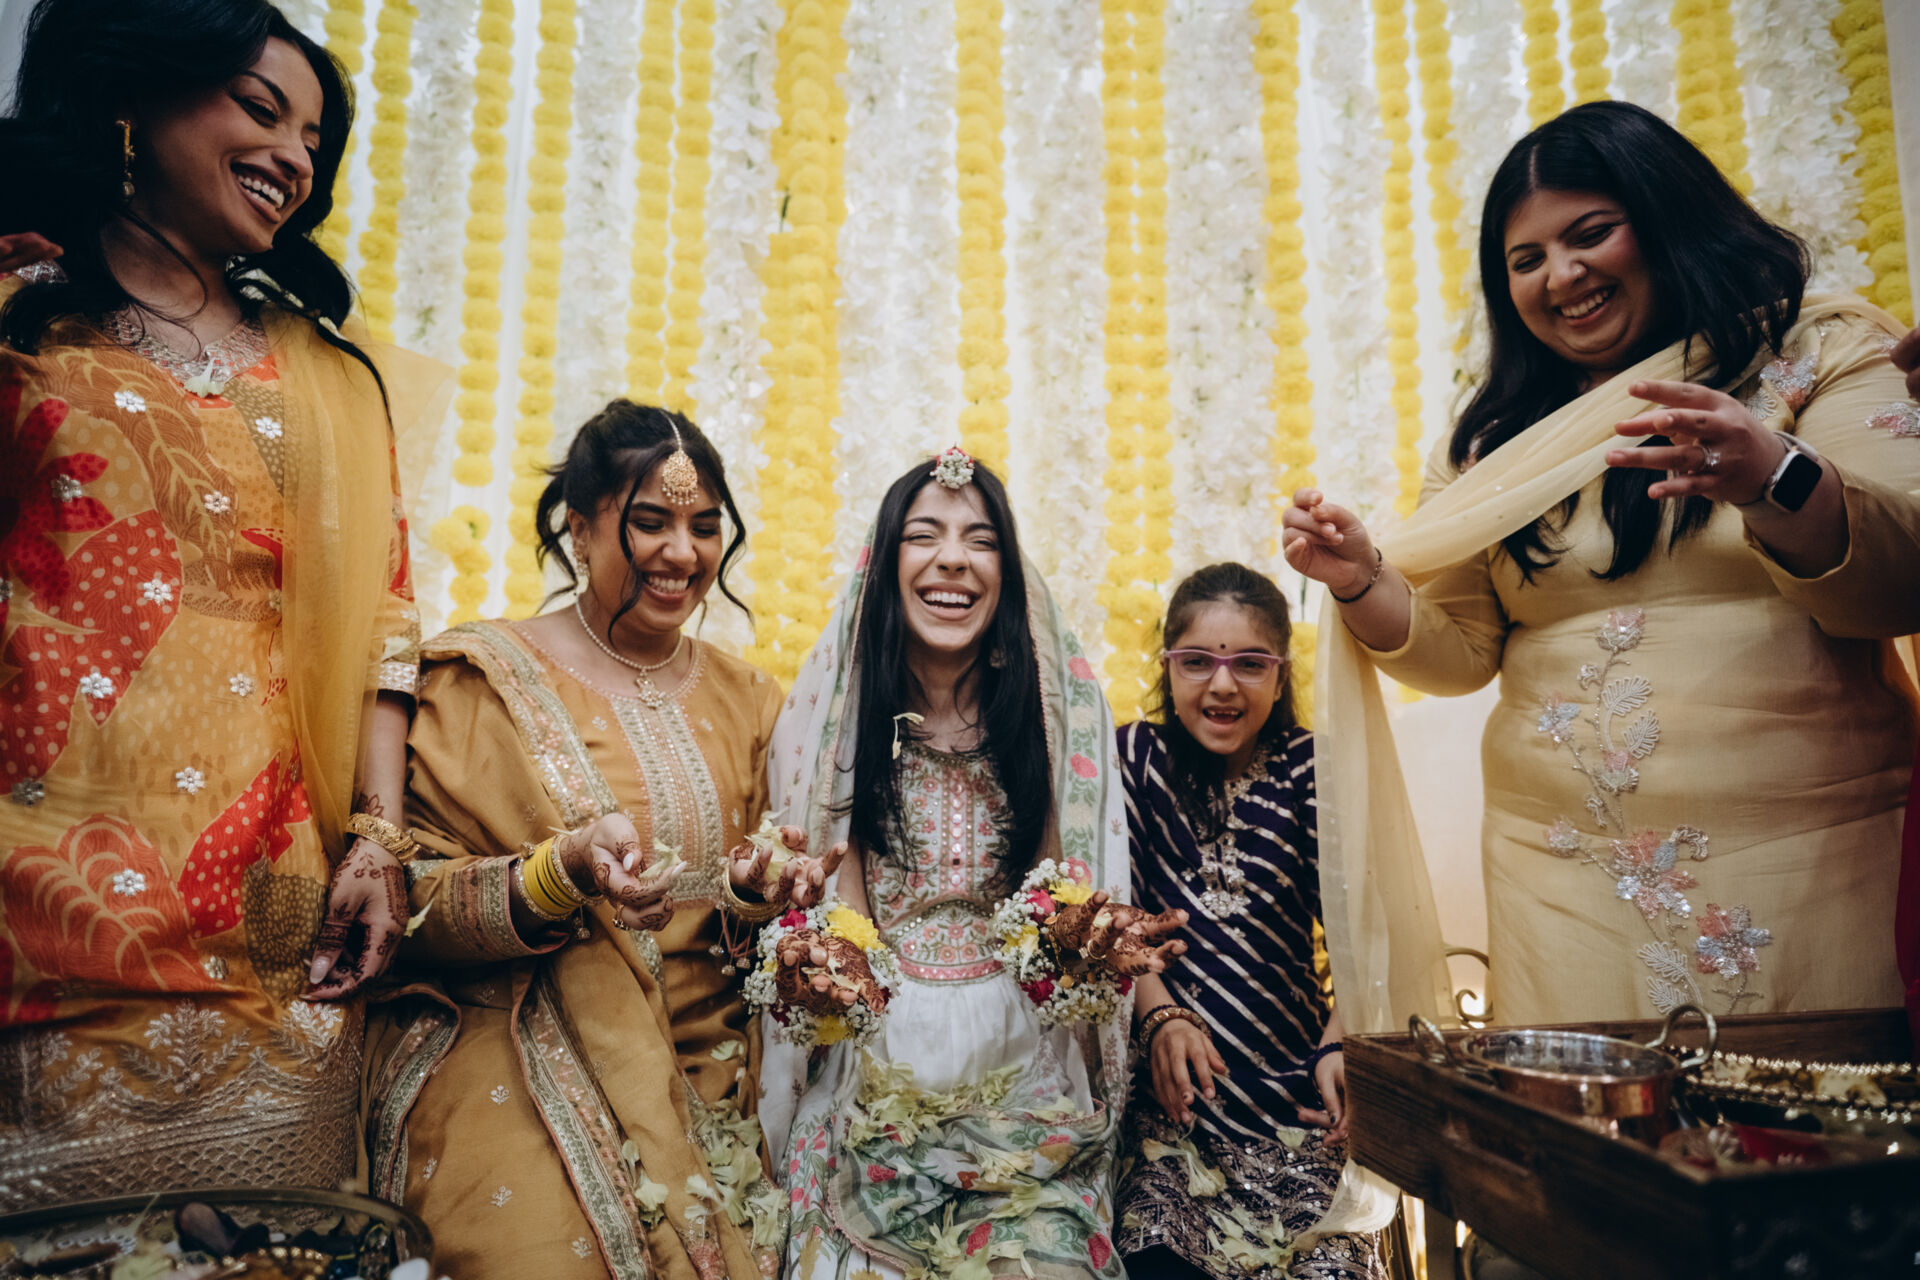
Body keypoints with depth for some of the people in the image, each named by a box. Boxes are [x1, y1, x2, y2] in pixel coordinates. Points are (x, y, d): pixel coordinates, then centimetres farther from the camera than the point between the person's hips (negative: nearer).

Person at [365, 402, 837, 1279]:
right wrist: (565, 872, -23)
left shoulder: (744, 698, 10)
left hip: (703, 1070, 3)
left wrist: (757, 892, -7)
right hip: (515, 1066, -3)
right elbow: (414, 904, -8)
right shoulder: (486, 680, -2)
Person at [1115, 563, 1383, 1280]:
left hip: (1290, 1080, 1)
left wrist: (1341, 1042, -19)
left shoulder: (1309, 766, 3)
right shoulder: (1136, 756, 5)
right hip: (1170, 1083, 0)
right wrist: (1161, 1016, -14)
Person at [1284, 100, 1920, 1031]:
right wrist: (1362, 584, -7)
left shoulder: (1824, 353, 5)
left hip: (1808, 850, -1)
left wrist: (1777, 482, -27)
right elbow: (1461, 649, 11)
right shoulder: (1495, 438, 13)